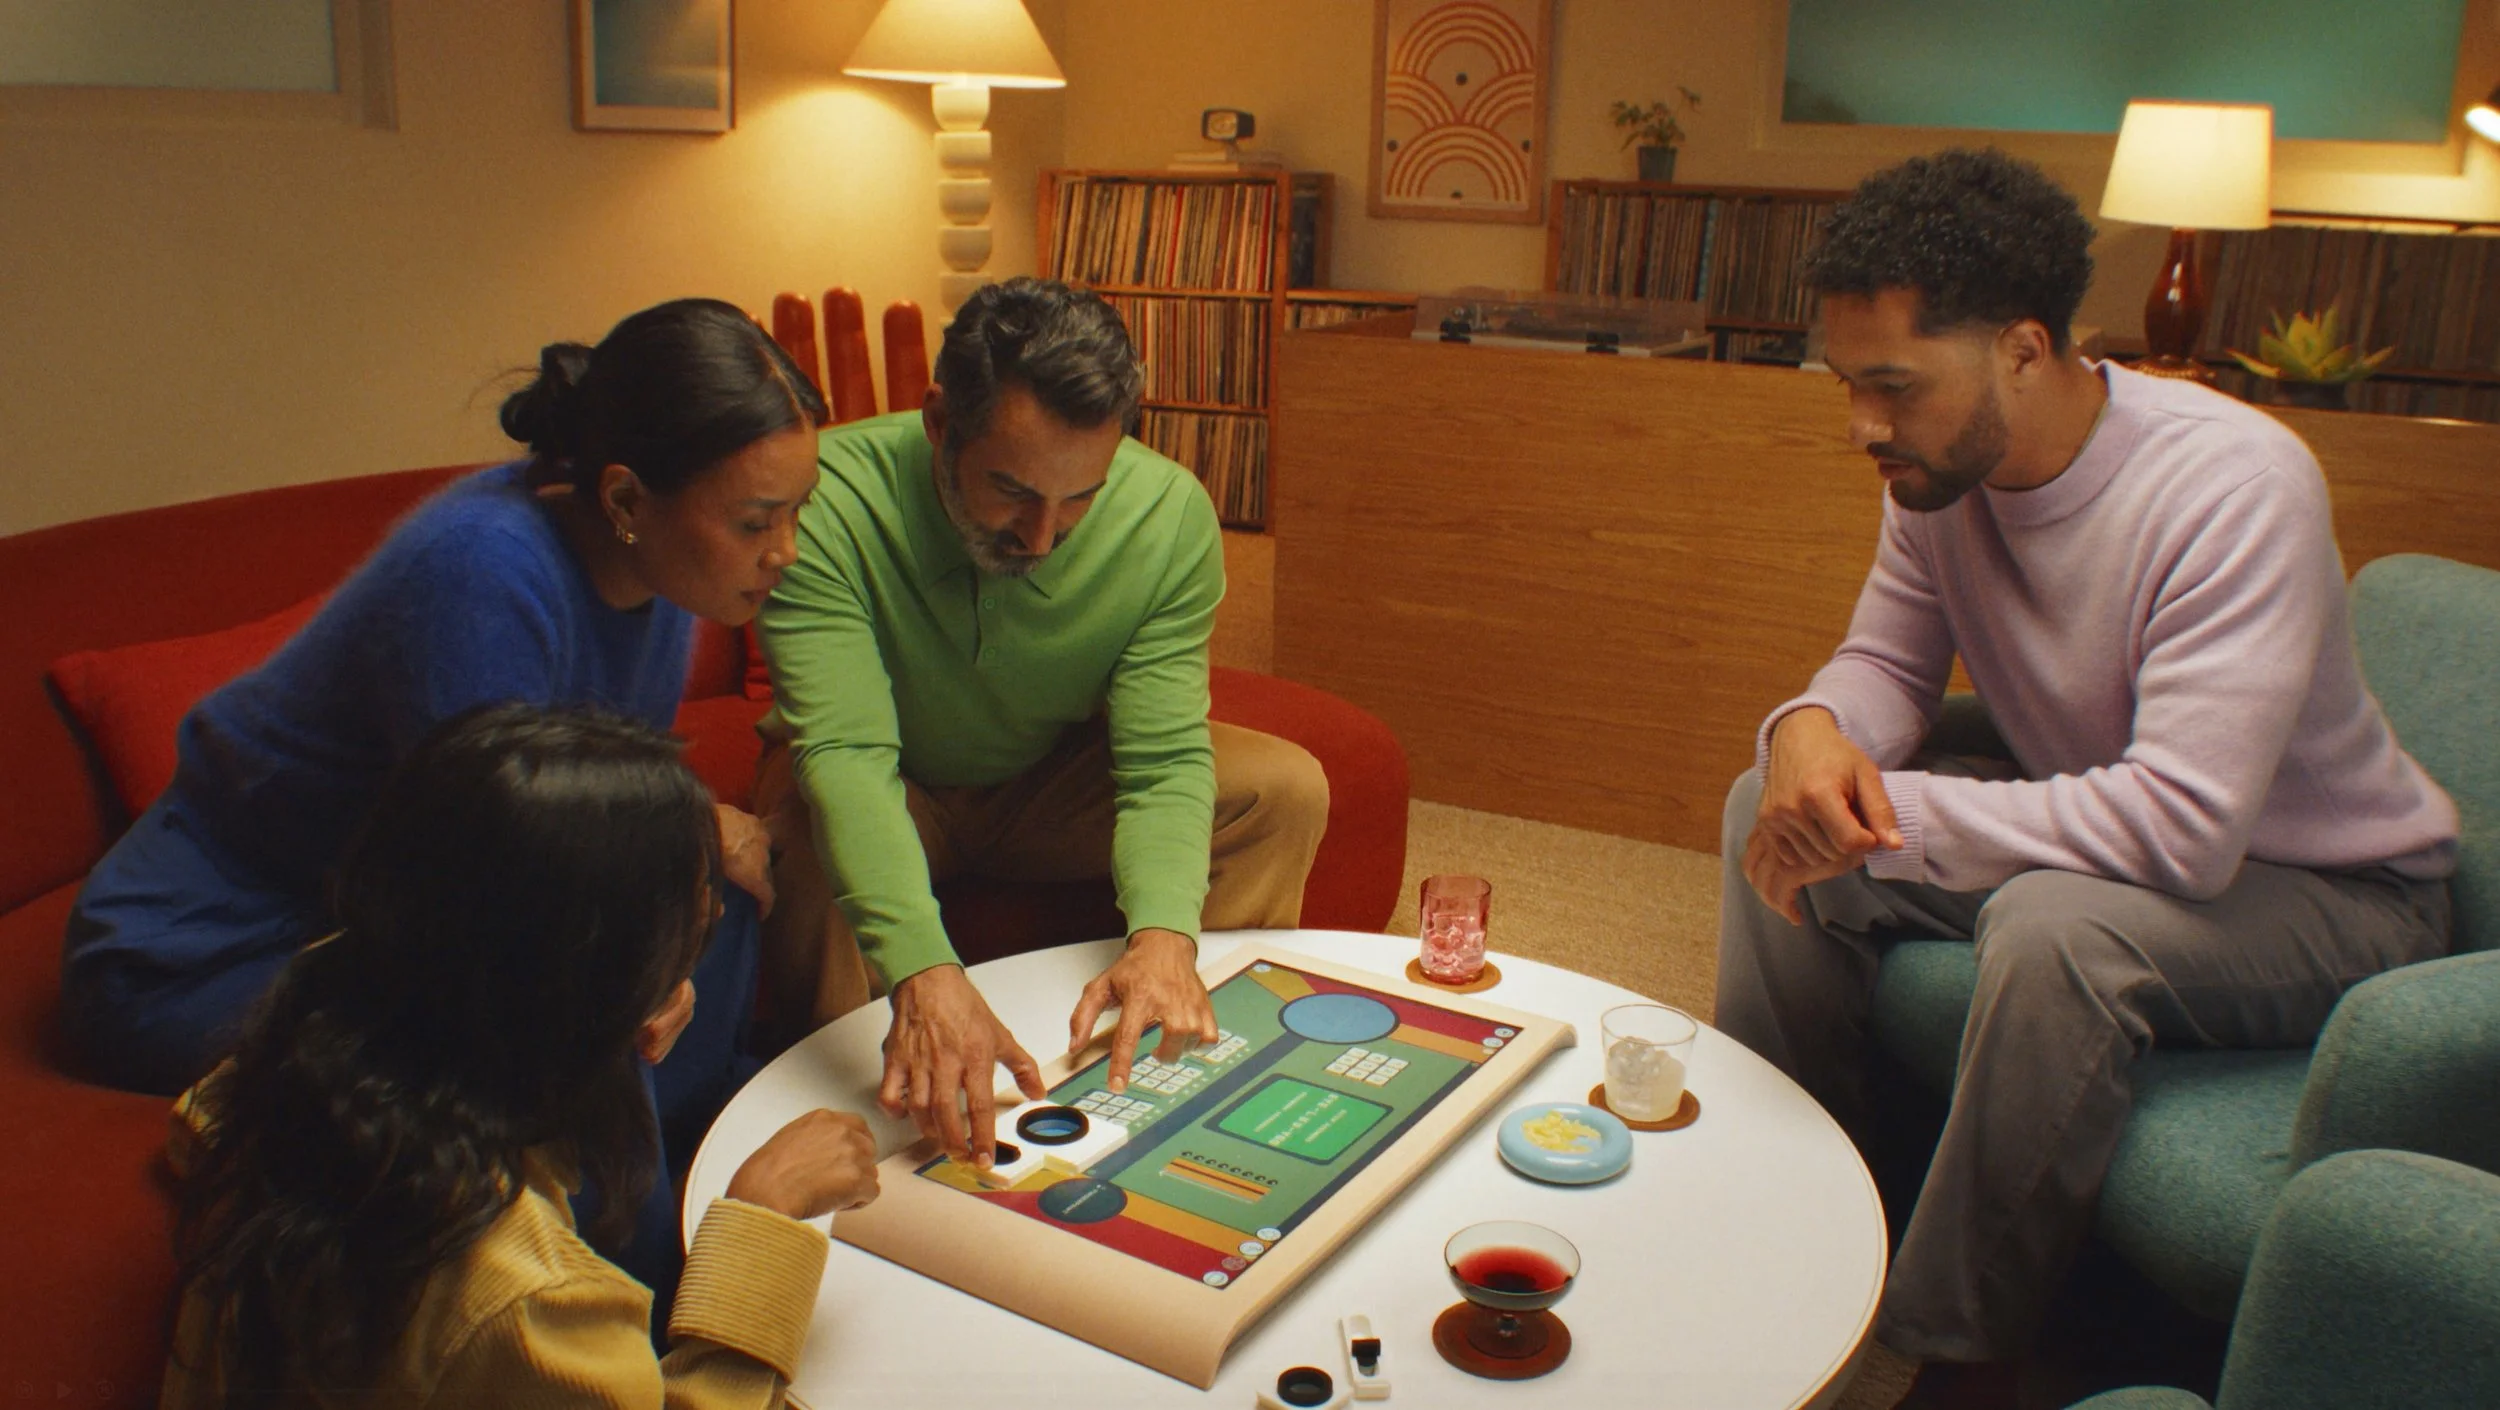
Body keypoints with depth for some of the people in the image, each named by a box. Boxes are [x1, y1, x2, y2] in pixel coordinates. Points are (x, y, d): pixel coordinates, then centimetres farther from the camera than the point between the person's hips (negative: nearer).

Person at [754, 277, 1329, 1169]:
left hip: (1058, 781, 2)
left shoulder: (1170, 515, -25)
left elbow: (1164, 759, -25)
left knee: (1285, 789, -17)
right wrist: (923, 975, -56)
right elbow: (845, 753, -41)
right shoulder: (834, 499, -33)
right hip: (891, 793, -2)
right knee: (806, 843, -36)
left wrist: (1163, 936, -45)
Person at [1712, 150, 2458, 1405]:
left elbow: (2184, 827, -38)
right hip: (2097, 829, 7)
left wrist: (1889, 814, -34)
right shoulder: (1940, 468, -10)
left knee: (2054, 925, -37)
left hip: (2326, 889, -7)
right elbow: (1888, 661, 1)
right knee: (1774, 807, -7)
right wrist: (1814, 729, -24)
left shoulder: (2233, 487, -31)